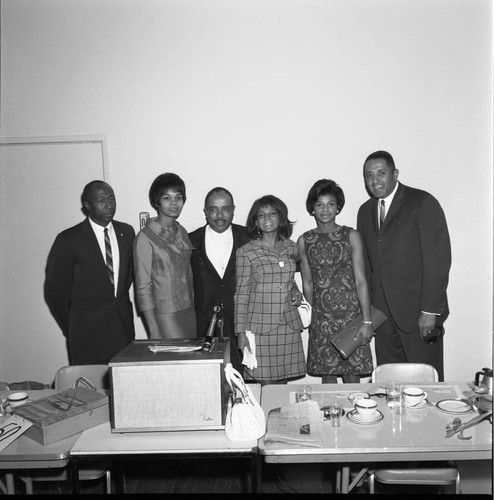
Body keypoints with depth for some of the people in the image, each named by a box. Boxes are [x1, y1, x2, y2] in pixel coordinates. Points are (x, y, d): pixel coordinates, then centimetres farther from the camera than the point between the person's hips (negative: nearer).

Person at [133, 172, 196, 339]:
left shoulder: (182, 232, 9)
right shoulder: (145, 238, -10)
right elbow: (143, 288, -10)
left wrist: (194, 307, 9)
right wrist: (154, 331, -13)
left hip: (189, 312, 6)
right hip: (164, 317, -5)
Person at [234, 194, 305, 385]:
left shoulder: (292, 248, 9)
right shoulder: (246, 252, -3)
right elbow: (241, 294, -2)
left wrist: (295, 291, 3)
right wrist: (241, 332, -6)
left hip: (289, 325, 4)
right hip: (260, 326, -3)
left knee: (283, 381, 8)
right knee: (266, 383, -1)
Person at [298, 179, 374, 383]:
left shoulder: (351, 236, -1)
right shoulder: (304, 241, 3)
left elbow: (360, 280, -4)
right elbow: (307, 283, 8)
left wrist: (367, 321, -7)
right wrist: (311, 317, 8)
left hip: (350, 313, -1)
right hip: (321, 318, 2)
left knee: (352, 376, 4)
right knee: (327, 375, 9)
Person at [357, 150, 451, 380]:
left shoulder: (423, 203, -7)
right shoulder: (365, 211, 12)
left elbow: (439, 258, -11)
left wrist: (430, 310, -15)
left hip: (418, 311, -5)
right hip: (382, 312, 5)